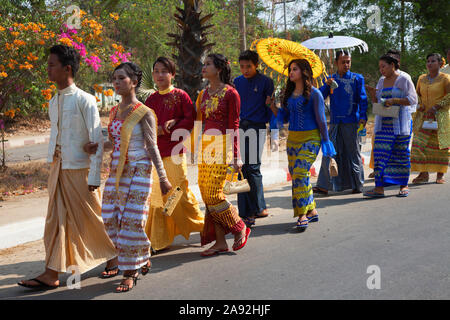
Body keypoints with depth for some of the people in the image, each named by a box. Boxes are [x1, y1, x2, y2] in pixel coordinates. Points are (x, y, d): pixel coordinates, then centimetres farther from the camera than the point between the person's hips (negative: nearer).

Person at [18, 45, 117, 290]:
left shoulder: (84, 100, -11)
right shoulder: (53, 102, 11)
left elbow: (97, 140, -13)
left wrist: (94, 176, -17)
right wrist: (52, 163, 14)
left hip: (79, 169, -7)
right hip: (57, 167, 7)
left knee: (89, 218, 4)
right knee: (56, 218, 4)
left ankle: (113, 257, 26)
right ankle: (52, 273, 6)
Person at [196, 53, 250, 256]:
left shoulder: (230, 93, -6)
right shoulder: (204, 94, 14)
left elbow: (234, 126, -7)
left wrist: (235, 156, -10)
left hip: (222, 145, -7)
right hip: (205, 146, 7)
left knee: (213, 195, -11)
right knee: (206, 195, 4)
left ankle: (240, 228, 11)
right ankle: (220, 242, 12)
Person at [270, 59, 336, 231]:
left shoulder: (314, 93, -5)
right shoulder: (289, 94, 12)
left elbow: (321, 119, -3)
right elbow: (284, 118, 14)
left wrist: (325, 141, -2)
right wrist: (272, 106, 1)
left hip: (310, 139, -7)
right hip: (292, 139, 7)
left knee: (300, 173, -18)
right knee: (296, 176, 7)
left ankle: (302, 215, -14)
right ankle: (311, 211, 18)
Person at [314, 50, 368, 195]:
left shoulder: (357, 79, 5)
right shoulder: (330, 79, 12)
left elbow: (362, 99, 0)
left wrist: (363, 117, -14)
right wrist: (326, 85, -15)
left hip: (351, 122, -2)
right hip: (335, 123, 3)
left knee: (353, 152, 3)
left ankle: (357, 185, 13)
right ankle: (324, 186, 0)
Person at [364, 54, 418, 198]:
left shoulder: (404, 80, -1)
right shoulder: (381, 81, 16)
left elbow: (413, 99, -7)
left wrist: (394, 101, -18)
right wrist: (373, 94, -2)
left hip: (400, 122, -4)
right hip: (383, 123, 4)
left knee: (401, 153, 1)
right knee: (380, 153, -6)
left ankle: (404, 186, 12)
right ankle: (379, 188, -8)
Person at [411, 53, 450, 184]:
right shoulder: (422, 78, 12)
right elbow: (417, 94, 24)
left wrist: (436, 107, -16)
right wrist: (420, 104, 4)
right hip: (423, 117, 4)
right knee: (420, 145, -5)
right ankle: (423, 174, 0)